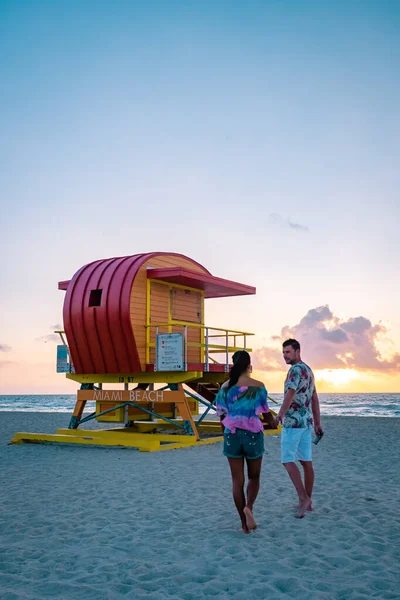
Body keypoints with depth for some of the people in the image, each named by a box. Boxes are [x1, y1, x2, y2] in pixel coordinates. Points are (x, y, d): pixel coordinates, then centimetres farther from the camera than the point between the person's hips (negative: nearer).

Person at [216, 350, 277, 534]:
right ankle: (249, 507, -8)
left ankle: (244, 524, 11)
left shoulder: (225, 387, -1)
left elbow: (222, 415, 3)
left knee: (237, 481, 9)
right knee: (254, 477, 18)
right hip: (253, 435, -1)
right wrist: (273, 422, 22)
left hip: (232, 435, 1)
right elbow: (266, 414, -1)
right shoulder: (258, 386, -6)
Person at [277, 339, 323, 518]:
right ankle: (307, 501, 16)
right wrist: (317, 423, 20)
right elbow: (315, 399, 18)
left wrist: (280, 415, -21)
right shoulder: (308, 370, 16)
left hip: (293, 422, -10)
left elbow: (290, 395, -27)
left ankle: (303, 498, -10)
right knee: (306, 462, 11)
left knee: (288, 460, -5)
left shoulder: (295, 370, -15)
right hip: (306, 422, 10)